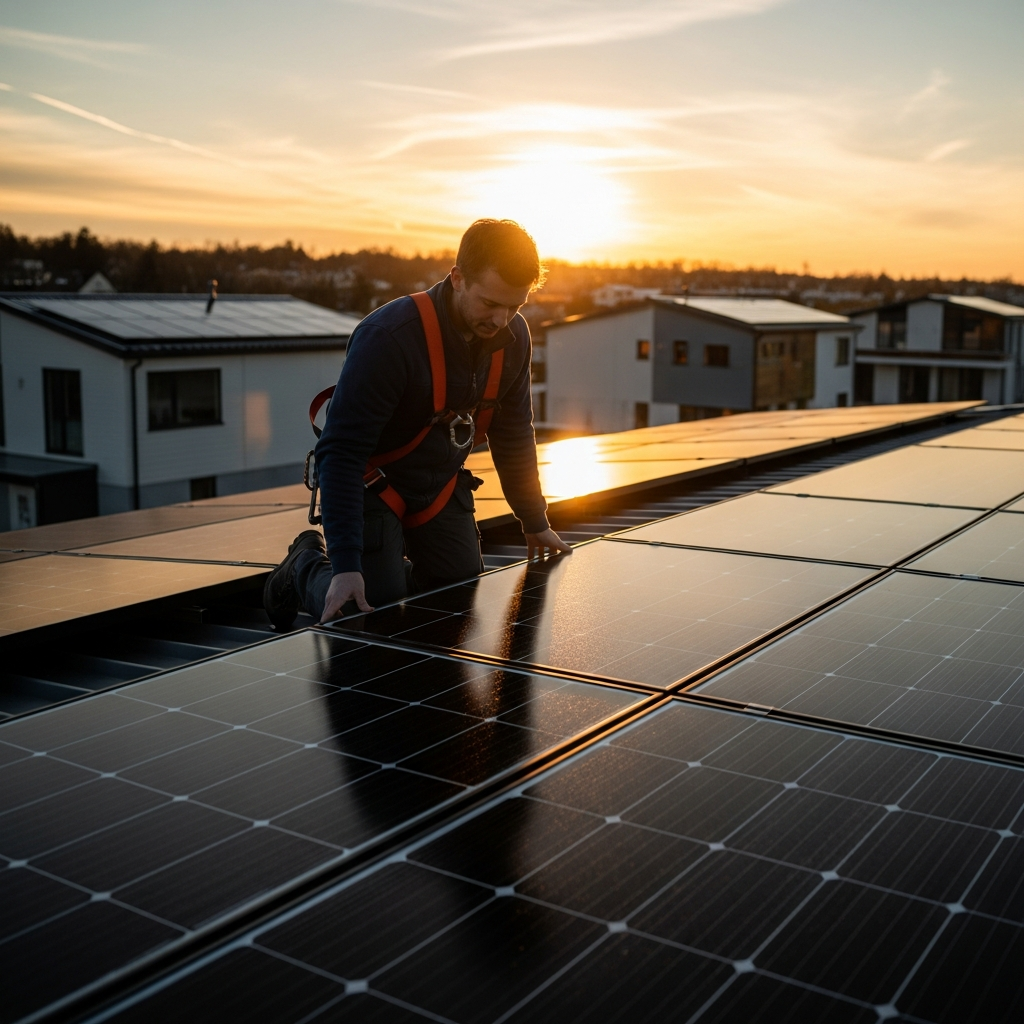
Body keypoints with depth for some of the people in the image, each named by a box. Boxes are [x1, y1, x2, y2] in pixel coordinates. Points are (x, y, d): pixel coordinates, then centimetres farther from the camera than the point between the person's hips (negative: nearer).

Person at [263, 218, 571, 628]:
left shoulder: (513, 337, -10)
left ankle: (397, 569, 31)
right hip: (372, 483, -6)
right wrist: (345, 563, -35)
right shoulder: (386, 337, -30)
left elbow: (514, 435, 7)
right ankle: (307, 564, 17)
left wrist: (535, 522, 12)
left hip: (442, 486, 6)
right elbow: (340, 452, -30)